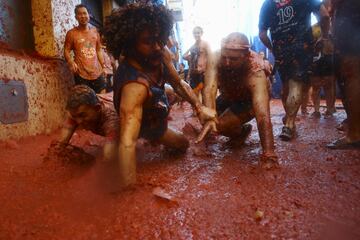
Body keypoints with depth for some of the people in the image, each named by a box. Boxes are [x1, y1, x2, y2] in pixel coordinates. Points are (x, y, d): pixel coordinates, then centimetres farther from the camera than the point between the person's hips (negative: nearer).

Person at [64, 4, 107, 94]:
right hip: (81, 74, -4)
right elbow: (66, 50, -2)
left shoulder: (94, 31, 11)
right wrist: (71, 62, -21)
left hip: (98, 73, 4)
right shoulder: (71, 33, -2)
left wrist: (103, 67, 14)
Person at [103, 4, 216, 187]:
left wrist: (199, 108, -15)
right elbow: (127, 142, -56)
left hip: (156, 118, 7)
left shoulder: (161, 55, -24)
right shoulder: (135, 85, -47)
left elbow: (178, 83, -5)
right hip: (145, 128, -6)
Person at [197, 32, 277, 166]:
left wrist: (269, 155, -53)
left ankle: (242, 131, 11)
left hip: (250, 99, -4)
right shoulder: (216, 60, -32)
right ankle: (238, 132, 23)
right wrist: (210, 117, -61)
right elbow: (210, 88, -43)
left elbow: (263, 115, -48)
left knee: (221, 125, -23)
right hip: (229, 95, 5)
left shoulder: (255, 72, -41)